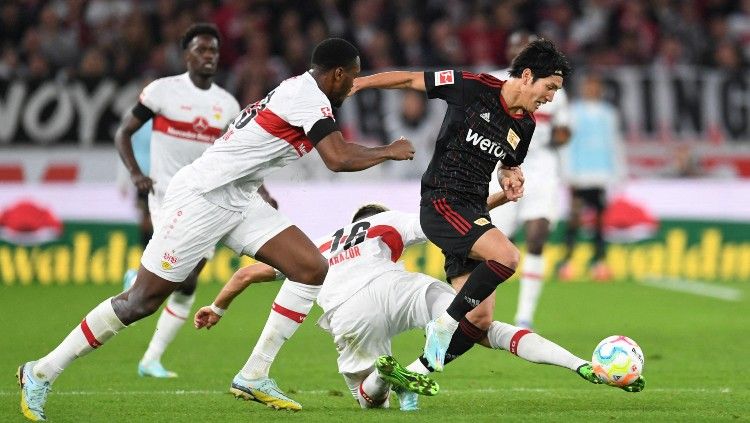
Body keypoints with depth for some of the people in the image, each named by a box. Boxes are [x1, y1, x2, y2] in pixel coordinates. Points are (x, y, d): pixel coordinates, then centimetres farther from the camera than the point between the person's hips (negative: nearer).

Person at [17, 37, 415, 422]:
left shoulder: (297, 89, 13)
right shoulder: (309, 96, -15)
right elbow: (339, 160, -22)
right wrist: (388, 152, -8)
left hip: (236, 201, 10)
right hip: (200, 198, -10)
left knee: (312, 268, -1)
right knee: (141, 302, -5)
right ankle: (42, 373, 7)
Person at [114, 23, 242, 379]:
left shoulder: (227, 105, 8)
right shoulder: (163, 90, -5)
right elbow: (124, 132, -1)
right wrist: (135, 173, -16)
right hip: (167, 196, -5)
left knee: (188, 285, 2)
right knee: (183, 275, -20)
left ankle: (151, 360, 12)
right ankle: (139, 280, 13)